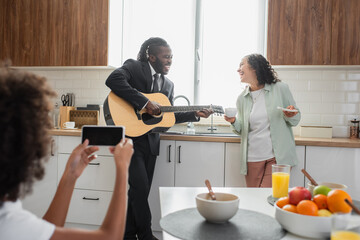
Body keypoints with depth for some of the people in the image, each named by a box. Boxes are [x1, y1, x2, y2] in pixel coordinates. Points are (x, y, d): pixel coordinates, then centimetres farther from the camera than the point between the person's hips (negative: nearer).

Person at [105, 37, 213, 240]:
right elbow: (113, 80, -24)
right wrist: (145, 102, -27)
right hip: (130, 138, -6)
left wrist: (195, 114, 7)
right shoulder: (134, 67, -4)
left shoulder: (168, 84, 15)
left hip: (150, 141, 6)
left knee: (140, 191, 11)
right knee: (140, 187, -10)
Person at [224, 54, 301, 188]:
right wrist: (234, 122, -7)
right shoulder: (242, 98, 6)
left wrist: (289, 116, -15)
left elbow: (295, 120, 7)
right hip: (252, 158, 3)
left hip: (277, 157, -3)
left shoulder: (280, 89, -2)